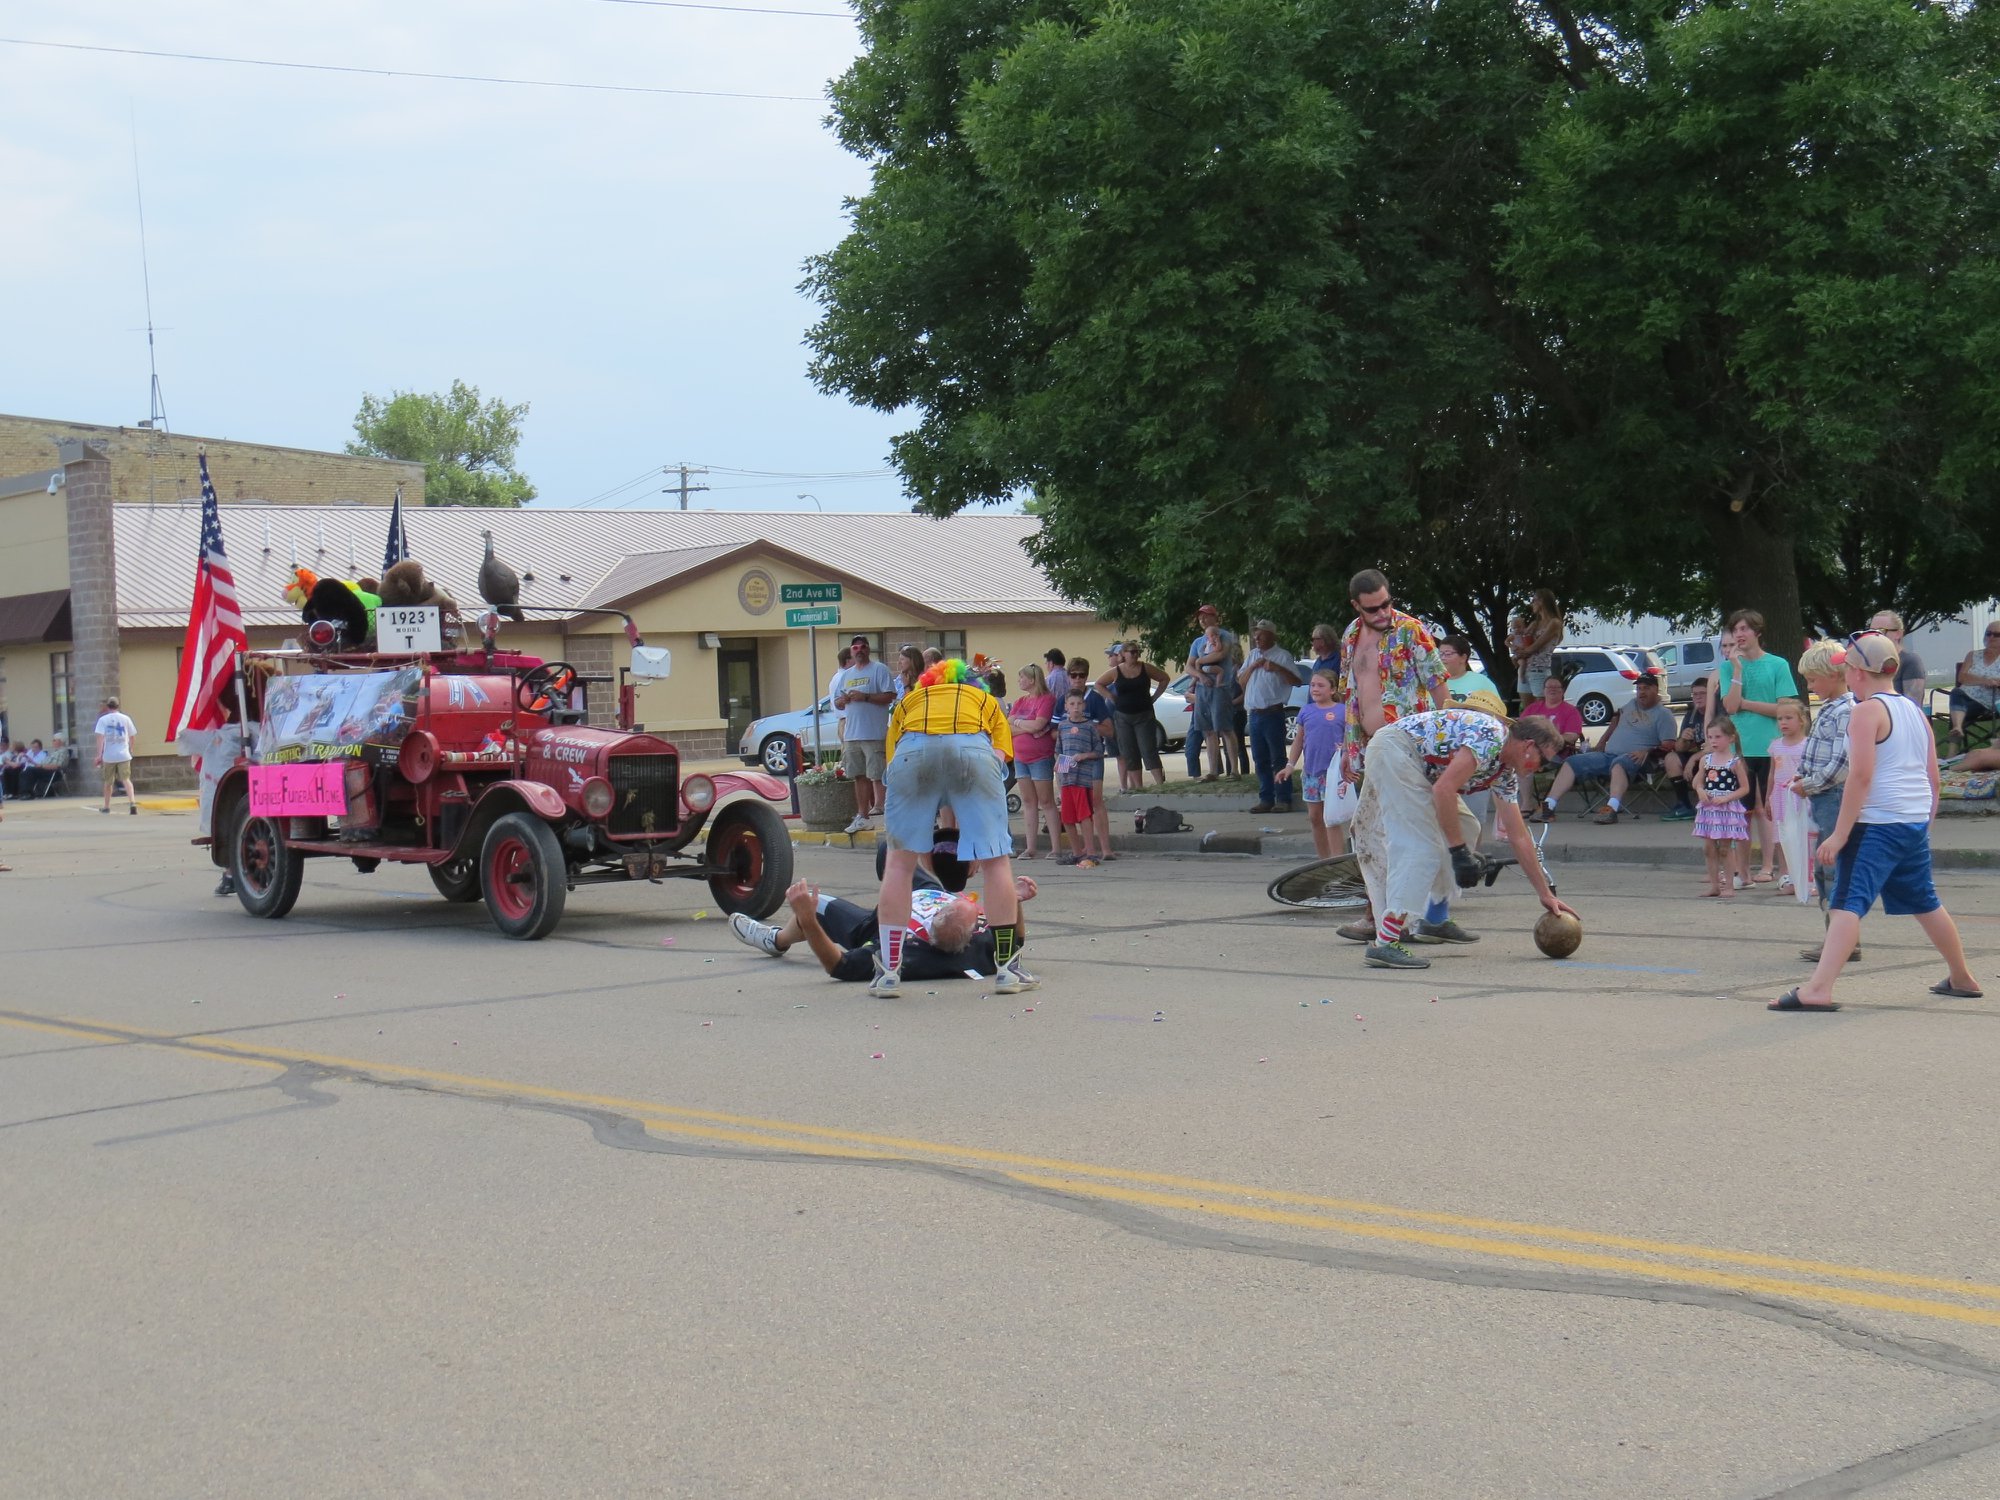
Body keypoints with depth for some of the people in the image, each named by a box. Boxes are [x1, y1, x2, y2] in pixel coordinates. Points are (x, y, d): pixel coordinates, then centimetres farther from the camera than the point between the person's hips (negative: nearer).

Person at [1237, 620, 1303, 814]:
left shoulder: (1282, 656, -1)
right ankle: (1266, 799, 13)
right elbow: (1240, 681, 15)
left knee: (1278, 758, -5)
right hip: (1254, 714, 6)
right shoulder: (1252, 656, 18)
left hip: (1273, 713, -6)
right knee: (1260, 759, 8)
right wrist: (1252, 667, 0)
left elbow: (1297, 681, -9)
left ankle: (1283, 799, -4)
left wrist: (1278, 668, -20)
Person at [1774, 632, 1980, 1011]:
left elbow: (1861, 775, -17)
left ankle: (1818, 989, -27)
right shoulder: (1915, 711, 15)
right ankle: (1961, 979, 36)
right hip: (1915, 823, 8)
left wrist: (1840, 834, -17)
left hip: (1876, 823, -8)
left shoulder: (1867, 711, -9)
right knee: (1925, 902, 23)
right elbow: (1933, 778, 18)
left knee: (1849, 902, -16)